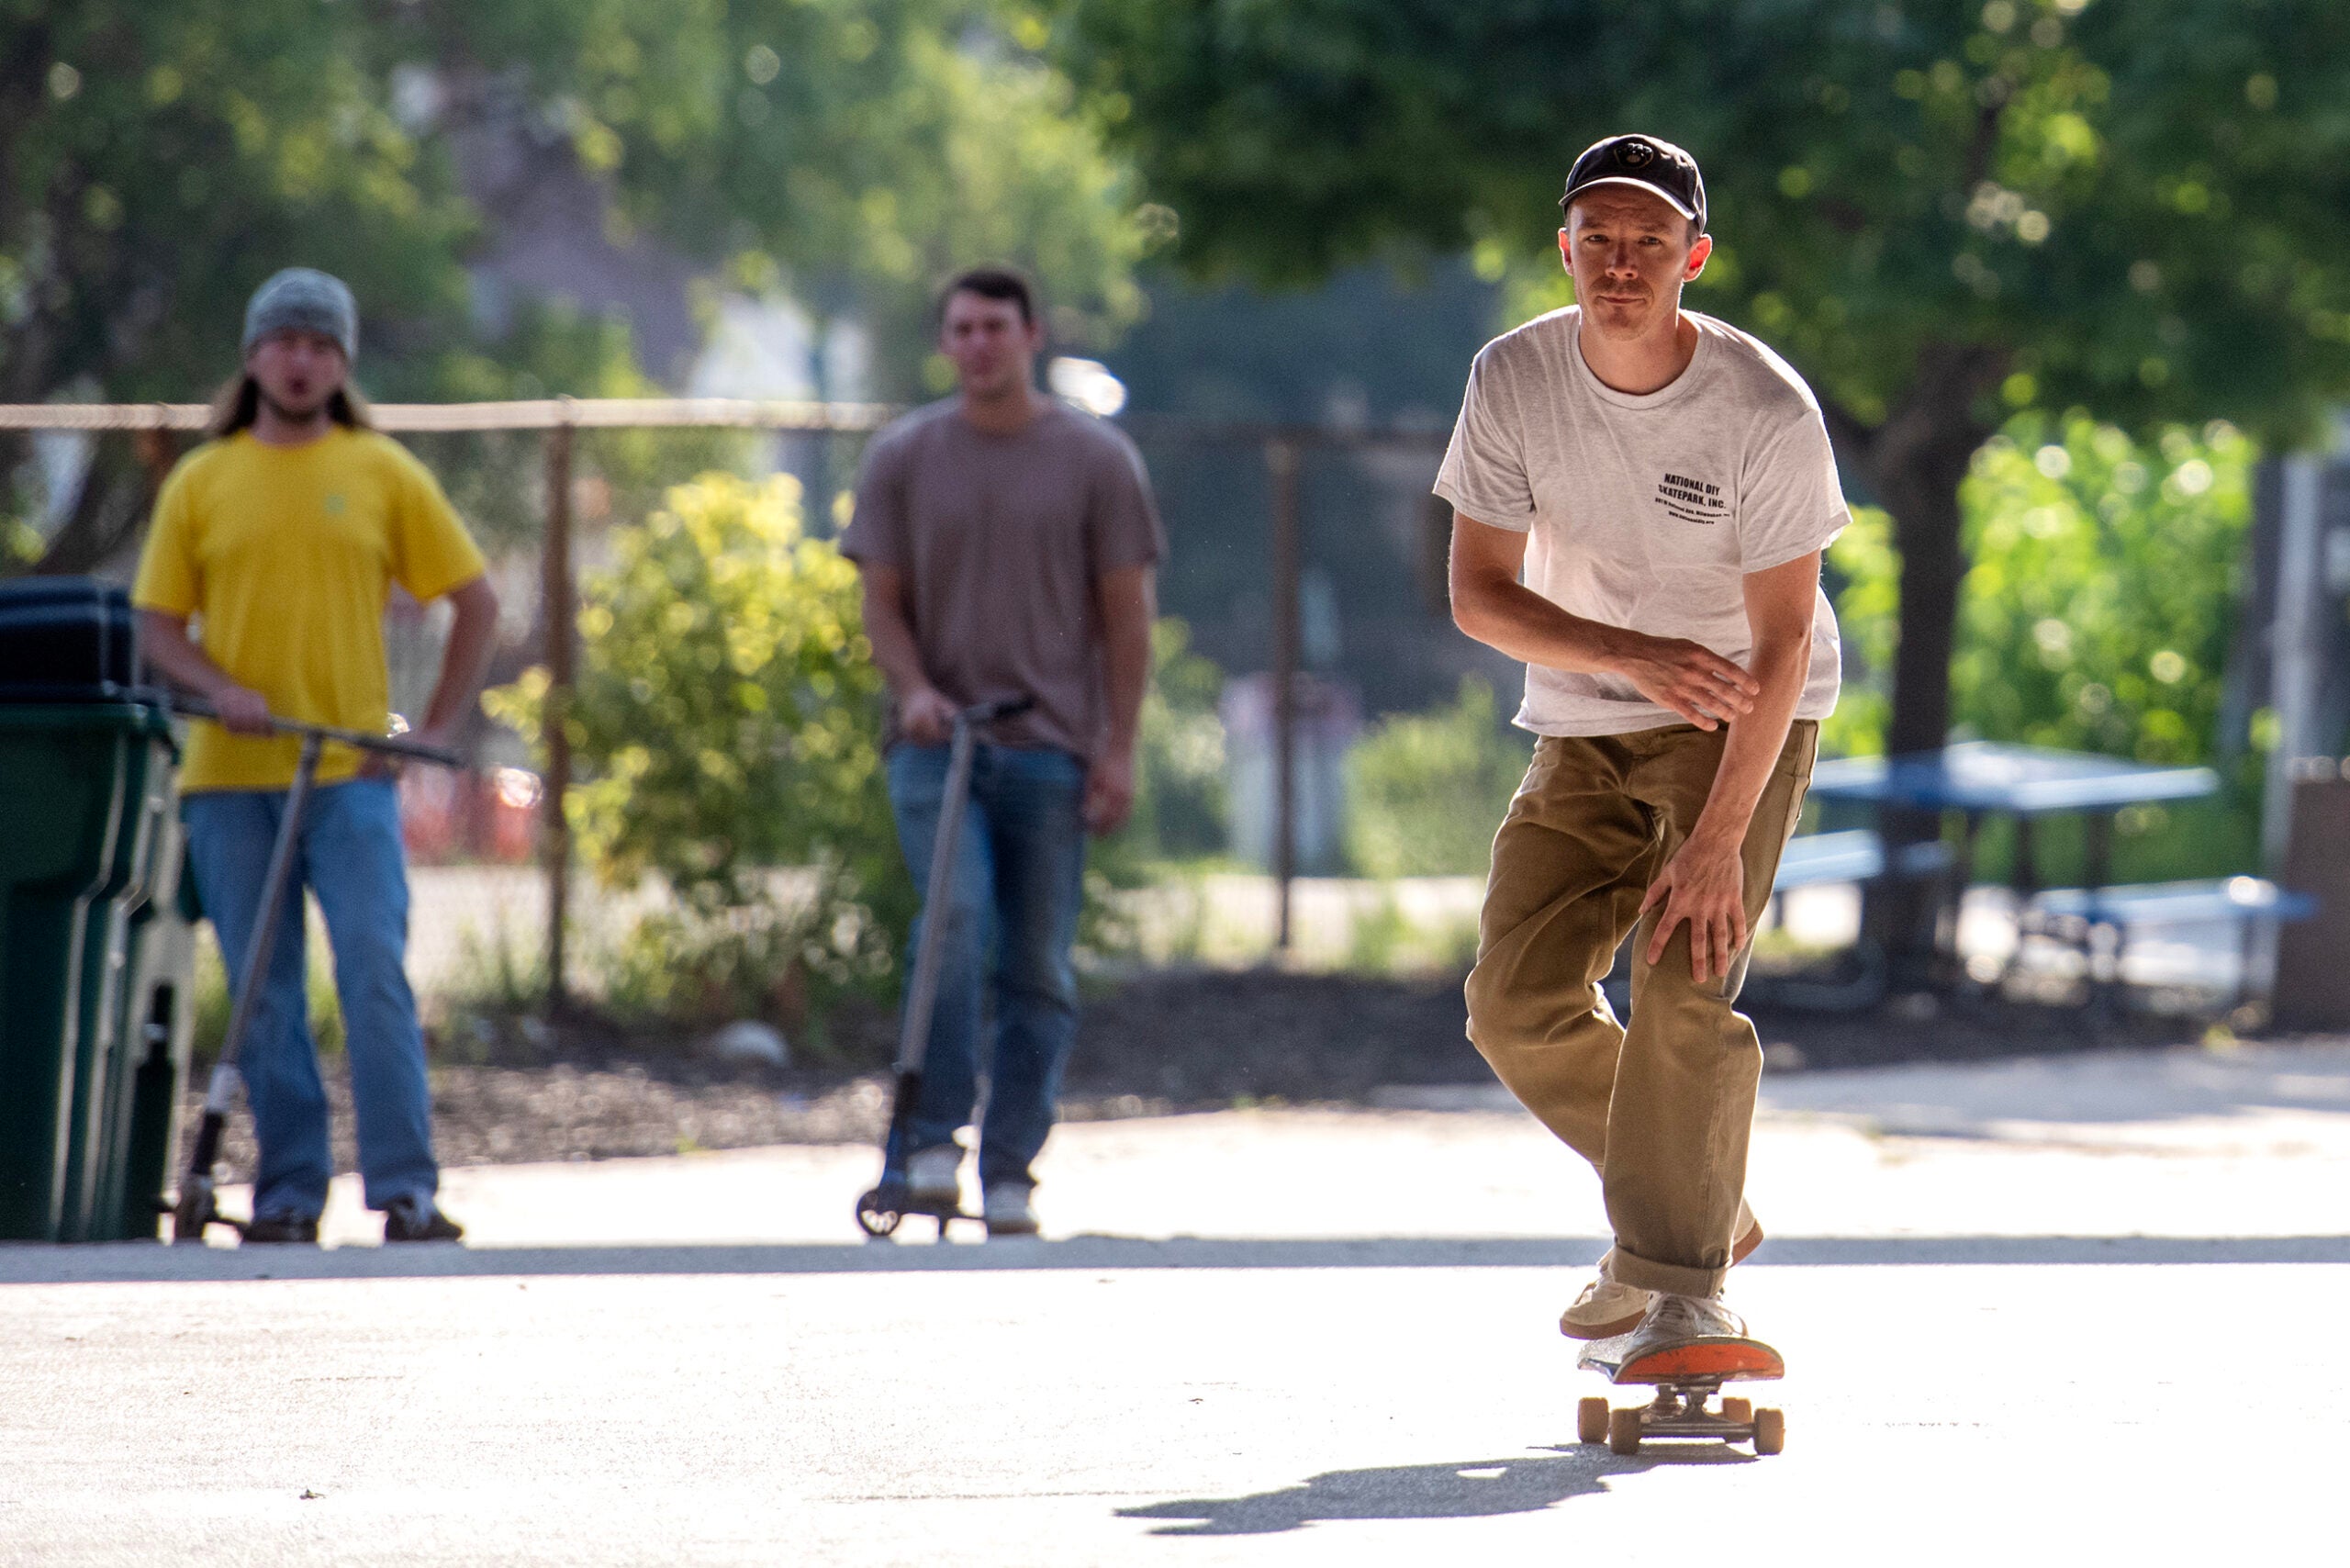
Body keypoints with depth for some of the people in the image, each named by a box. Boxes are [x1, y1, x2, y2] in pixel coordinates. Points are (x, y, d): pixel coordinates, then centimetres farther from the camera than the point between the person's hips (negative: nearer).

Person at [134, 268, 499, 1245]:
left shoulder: (384, 474, 6)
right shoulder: (201, 484, 8)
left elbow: (476, 602, 10)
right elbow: (157, 624, 8)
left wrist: (437, 729, 2)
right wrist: (218, 689, -12)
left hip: (351, 771, -1)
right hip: (231, 777, 2)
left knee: (375, 975, -11)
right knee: (264, 1000, 3)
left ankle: (406, 1193, -11)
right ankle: (288, 1194, 9)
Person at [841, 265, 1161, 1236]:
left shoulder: (1096, 462, 4)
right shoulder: (904, 458, 8)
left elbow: (1125, 611, 5)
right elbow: (882, 598, 10)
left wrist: (1118, 750, -1)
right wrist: (912, 688, -9)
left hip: (1051, 746, 0)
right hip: (937, 741, 0)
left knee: (1038, 968, 1)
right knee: (955, 920, -21)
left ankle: (1009, 1175, 8)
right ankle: (932, 1142, -17)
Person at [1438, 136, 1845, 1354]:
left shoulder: (1768, 411, -22)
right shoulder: (1513, 382, -12)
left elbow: (1783, 641, -22)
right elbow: (1478, 594, -10)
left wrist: (1716, 843, -28)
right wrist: (1633, 655, -28)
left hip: (1743, 718, -4)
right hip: (1583, 722, 4)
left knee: (1682, 988, -21)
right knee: (1518, 1001, -4)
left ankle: (1684, 1279, -11)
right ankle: (1696, 1209, 17)